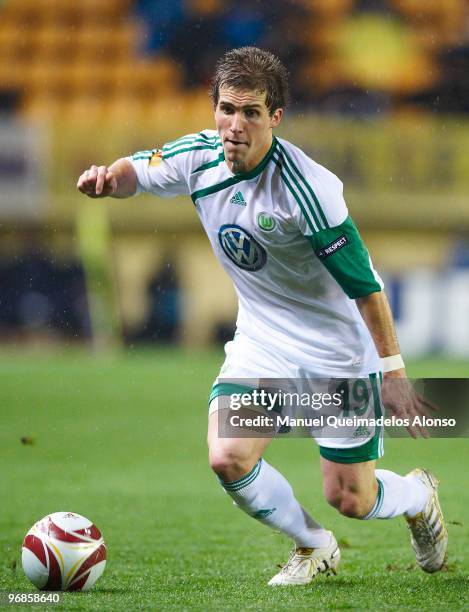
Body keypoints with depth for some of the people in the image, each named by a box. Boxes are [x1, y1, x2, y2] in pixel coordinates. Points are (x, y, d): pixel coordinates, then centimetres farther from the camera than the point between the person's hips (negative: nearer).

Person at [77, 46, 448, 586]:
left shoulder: (308, 188, -26)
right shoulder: (200, 156, -9)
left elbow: (364, 284, -21)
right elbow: (140, 170, 4)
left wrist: (392, 371, -19)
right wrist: (110, 177, -22)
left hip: (337, 350, -5)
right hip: (260, 343, 5)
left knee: (350, 499, 1)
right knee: (227, 458, -18)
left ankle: (420, 495, 39)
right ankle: (314, 548, 12)